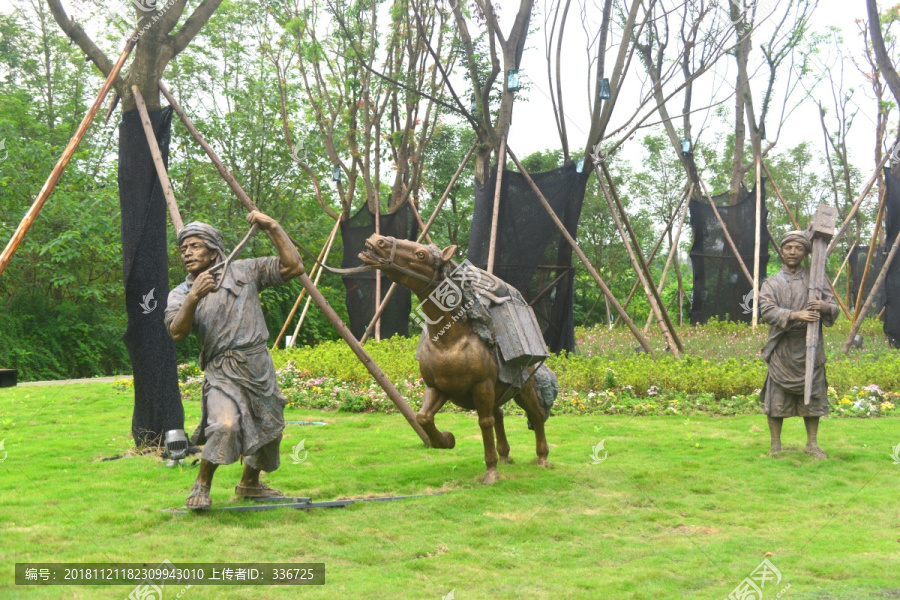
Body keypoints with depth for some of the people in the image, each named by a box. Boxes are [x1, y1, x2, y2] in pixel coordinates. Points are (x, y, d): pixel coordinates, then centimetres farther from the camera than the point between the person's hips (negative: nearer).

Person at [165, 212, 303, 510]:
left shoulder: (244, 272, 6)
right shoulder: (180, 294, 4)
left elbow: (292, 267, 0)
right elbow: (177, 332, -15)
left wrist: (272, 228, -7)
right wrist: (193, 298, -30)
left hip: (260, 370, 3)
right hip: (222, 373, -3)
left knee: (269, 432, 17)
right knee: (225, 424, -30)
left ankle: (249, 483, 45)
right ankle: (201, 485, -6)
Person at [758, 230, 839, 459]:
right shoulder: (772, 283, 6)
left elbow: (834, 309, 7)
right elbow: (767, 311, -9)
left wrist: (823, 307, -17)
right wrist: (796, 315, -24)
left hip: (809, 349, 2)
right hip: (782, 351, -2)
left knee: (812, 397, 5)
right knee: (777, 399, -2)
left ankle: (812, 444, 18)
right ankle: (776, 446, 8)